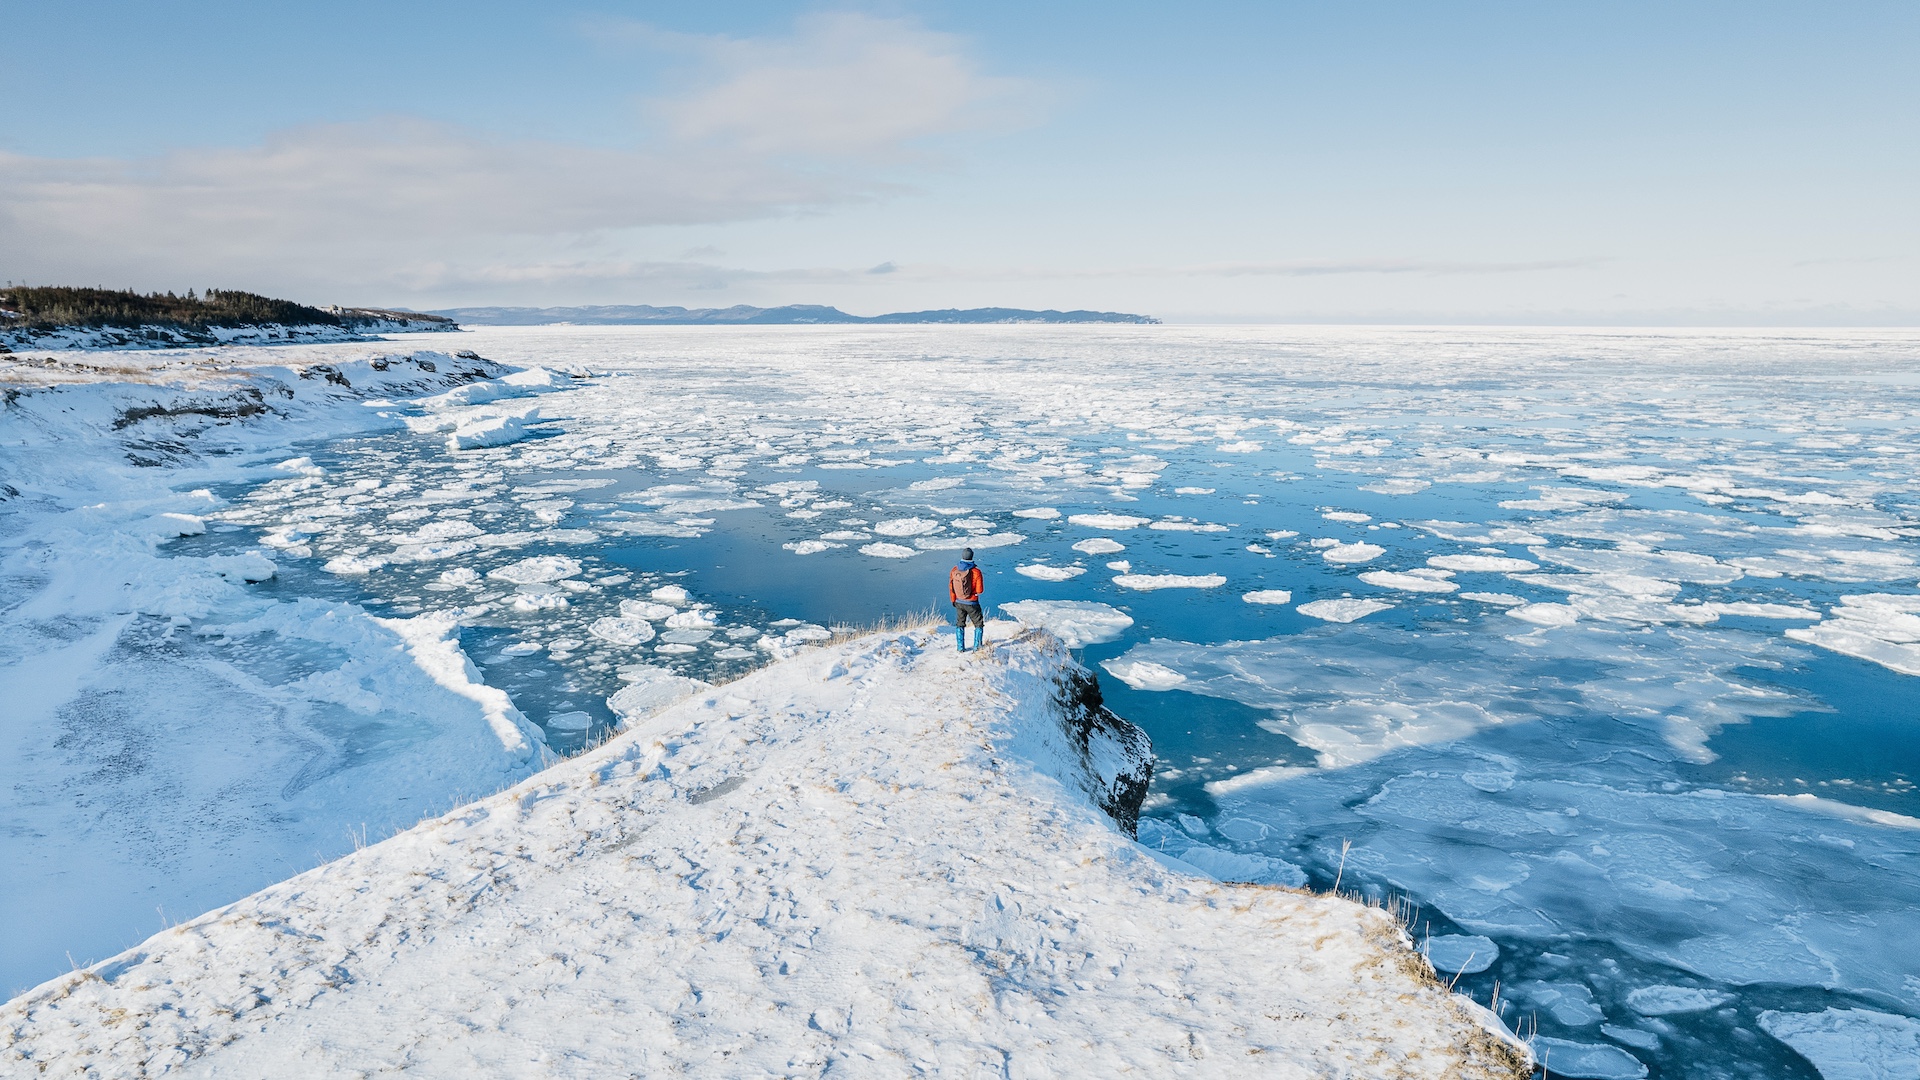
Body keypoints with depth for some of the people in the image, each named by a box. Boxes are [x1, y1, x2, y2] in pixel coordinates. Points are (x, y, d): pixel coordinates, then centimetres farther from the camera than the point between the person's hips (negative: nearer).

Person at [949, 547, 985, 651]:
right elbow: (980, 590, -16)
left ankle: (960, 647, 19)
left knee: (960, 625, 19)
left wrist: (953, 600, 15)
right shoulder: (976, 572, -19)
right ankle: (977, 647, 12)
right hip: (972, 603, -3)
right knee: (979, 624, 14)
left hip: (959, 602, 3)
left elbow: (951, 587, 1)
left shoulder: (954, 571, -9)